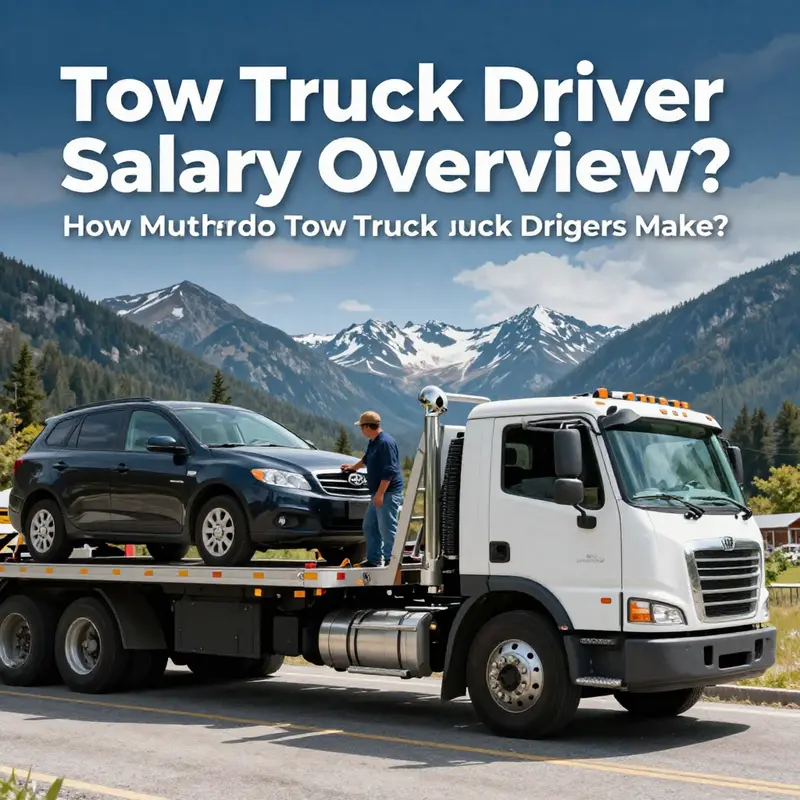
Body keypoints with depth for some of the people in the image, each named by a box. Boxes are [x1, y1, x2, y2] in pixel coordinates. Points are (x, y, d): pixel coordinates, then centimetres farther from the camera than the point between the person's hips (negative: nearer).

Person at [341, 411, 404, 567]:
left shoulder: (385, 442, -18)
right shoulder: (373, 442, 14)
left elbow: (389, 471, -24)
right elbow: (367, 459, 35)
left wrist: (380, 493, -25)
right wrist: (353, 467, 51)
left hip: (389, 493, -11)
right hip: (378, 493, 11)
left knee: (388, 529, -9)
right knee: (369, 527, 16)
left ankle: (390, 561, -5)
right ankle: (374, 559, 24)